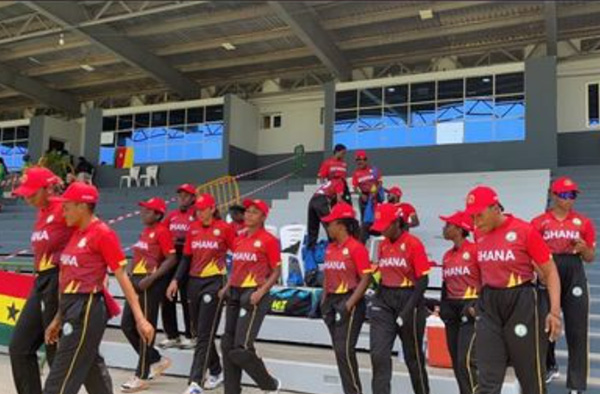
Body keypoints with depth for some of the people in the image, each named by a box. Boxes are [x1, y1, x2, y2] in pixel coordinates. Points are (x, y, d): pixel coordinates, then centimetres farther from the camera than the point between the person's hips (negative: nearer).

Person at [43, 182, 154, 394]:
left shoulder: (103, 233, -12)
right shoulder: (77, 233, 13)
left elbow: (122, 277, -13)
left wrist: (140, 318, -16)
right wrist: (58, 318, 18)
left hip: (86, 310, -9)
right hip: (72, 307, 9)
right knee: (92, 371, 18)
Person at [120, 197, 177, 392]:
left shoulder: (162, 231, -11)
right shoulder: (145, 231, 15)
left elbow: (171, 259, -16)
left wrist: (151, 278, -21)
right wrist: (129, 272, 7)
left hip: (150, 283, -9)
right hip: (136, 281, 9)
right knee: (127, 325, 11)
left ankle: (141, 376, 12)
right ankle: (157, 360, 25)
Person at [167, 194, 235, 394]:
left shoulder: (224, 228, -7)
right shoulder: (193, 229, 8)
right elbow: (186, 258, 13)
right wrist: (176, 280, 5)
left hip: (214, 282, -6)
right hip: (194, 282, 6)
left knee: (204, 334, -6)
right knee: (199, 331, 13)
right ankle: (216, 372, 30)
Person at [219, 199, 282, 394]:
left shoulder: (268, 240, -7)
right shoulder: (239, 239, 13)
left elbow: (276, 272, -6)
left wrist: (261, 292, -17)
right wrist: (226, 287, 8)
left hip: (253, 295, -7)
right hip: (235, 294, 7)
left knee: (241, 349, -10)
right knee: (227, 345, 8)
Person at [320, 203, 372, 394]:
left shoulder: (357, 247, -12)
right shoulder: (330, 248, 11)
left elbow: (365, 279, -14)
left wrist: (349, 304, -19)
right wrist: (324, 301, 9)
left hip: (349, 303, -8)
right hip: (332, 302, 8)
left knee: (344, 350, -9)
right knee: (339, 351, 12)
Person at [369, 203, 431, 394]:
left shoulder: (413, 243, -12)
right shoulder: (382, 245, 7)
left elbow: (423, 280, -13)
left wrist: (408, 310, -17)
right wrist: (378, 298, 5)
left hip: (408, 299, -5)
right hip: (384, 301, 5)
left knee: (413, 355, 10)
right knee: (379, 354, -4)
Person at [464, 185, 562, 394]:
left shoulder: (525, 231, -11)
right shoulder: (478, 234, 4)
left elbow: (550, 272, -7)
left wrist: (555, 311, -14)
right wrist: (481, 299, 14)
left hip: (521, 304, -4)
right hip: (488, 306, 4)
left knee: (531, 376, 10)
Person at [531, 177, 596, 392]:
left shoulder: (584, 222, 7)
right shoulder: (539, 222, 4)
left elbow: (590, 258, 11)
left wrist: (583, 248, -10)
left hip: (574, 275, 0)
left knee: (576, 330, -1)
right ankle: (549, 367, 35)